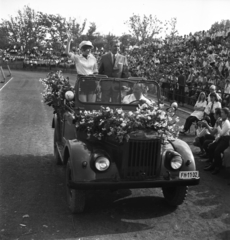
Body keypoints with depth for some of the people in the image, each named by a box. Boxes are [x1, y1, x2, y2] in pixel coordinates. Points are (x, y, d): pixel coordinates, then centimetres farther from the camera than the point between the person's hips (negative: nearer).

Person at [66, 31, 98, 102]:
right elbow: (67, 52, -14)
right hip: (81, 81, -2)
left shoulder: (93, 58, 7)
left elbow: (96, 72, 12)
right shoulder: (77, 58, 0)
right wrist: (69, 40, -21)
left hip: (91, 82, 3)